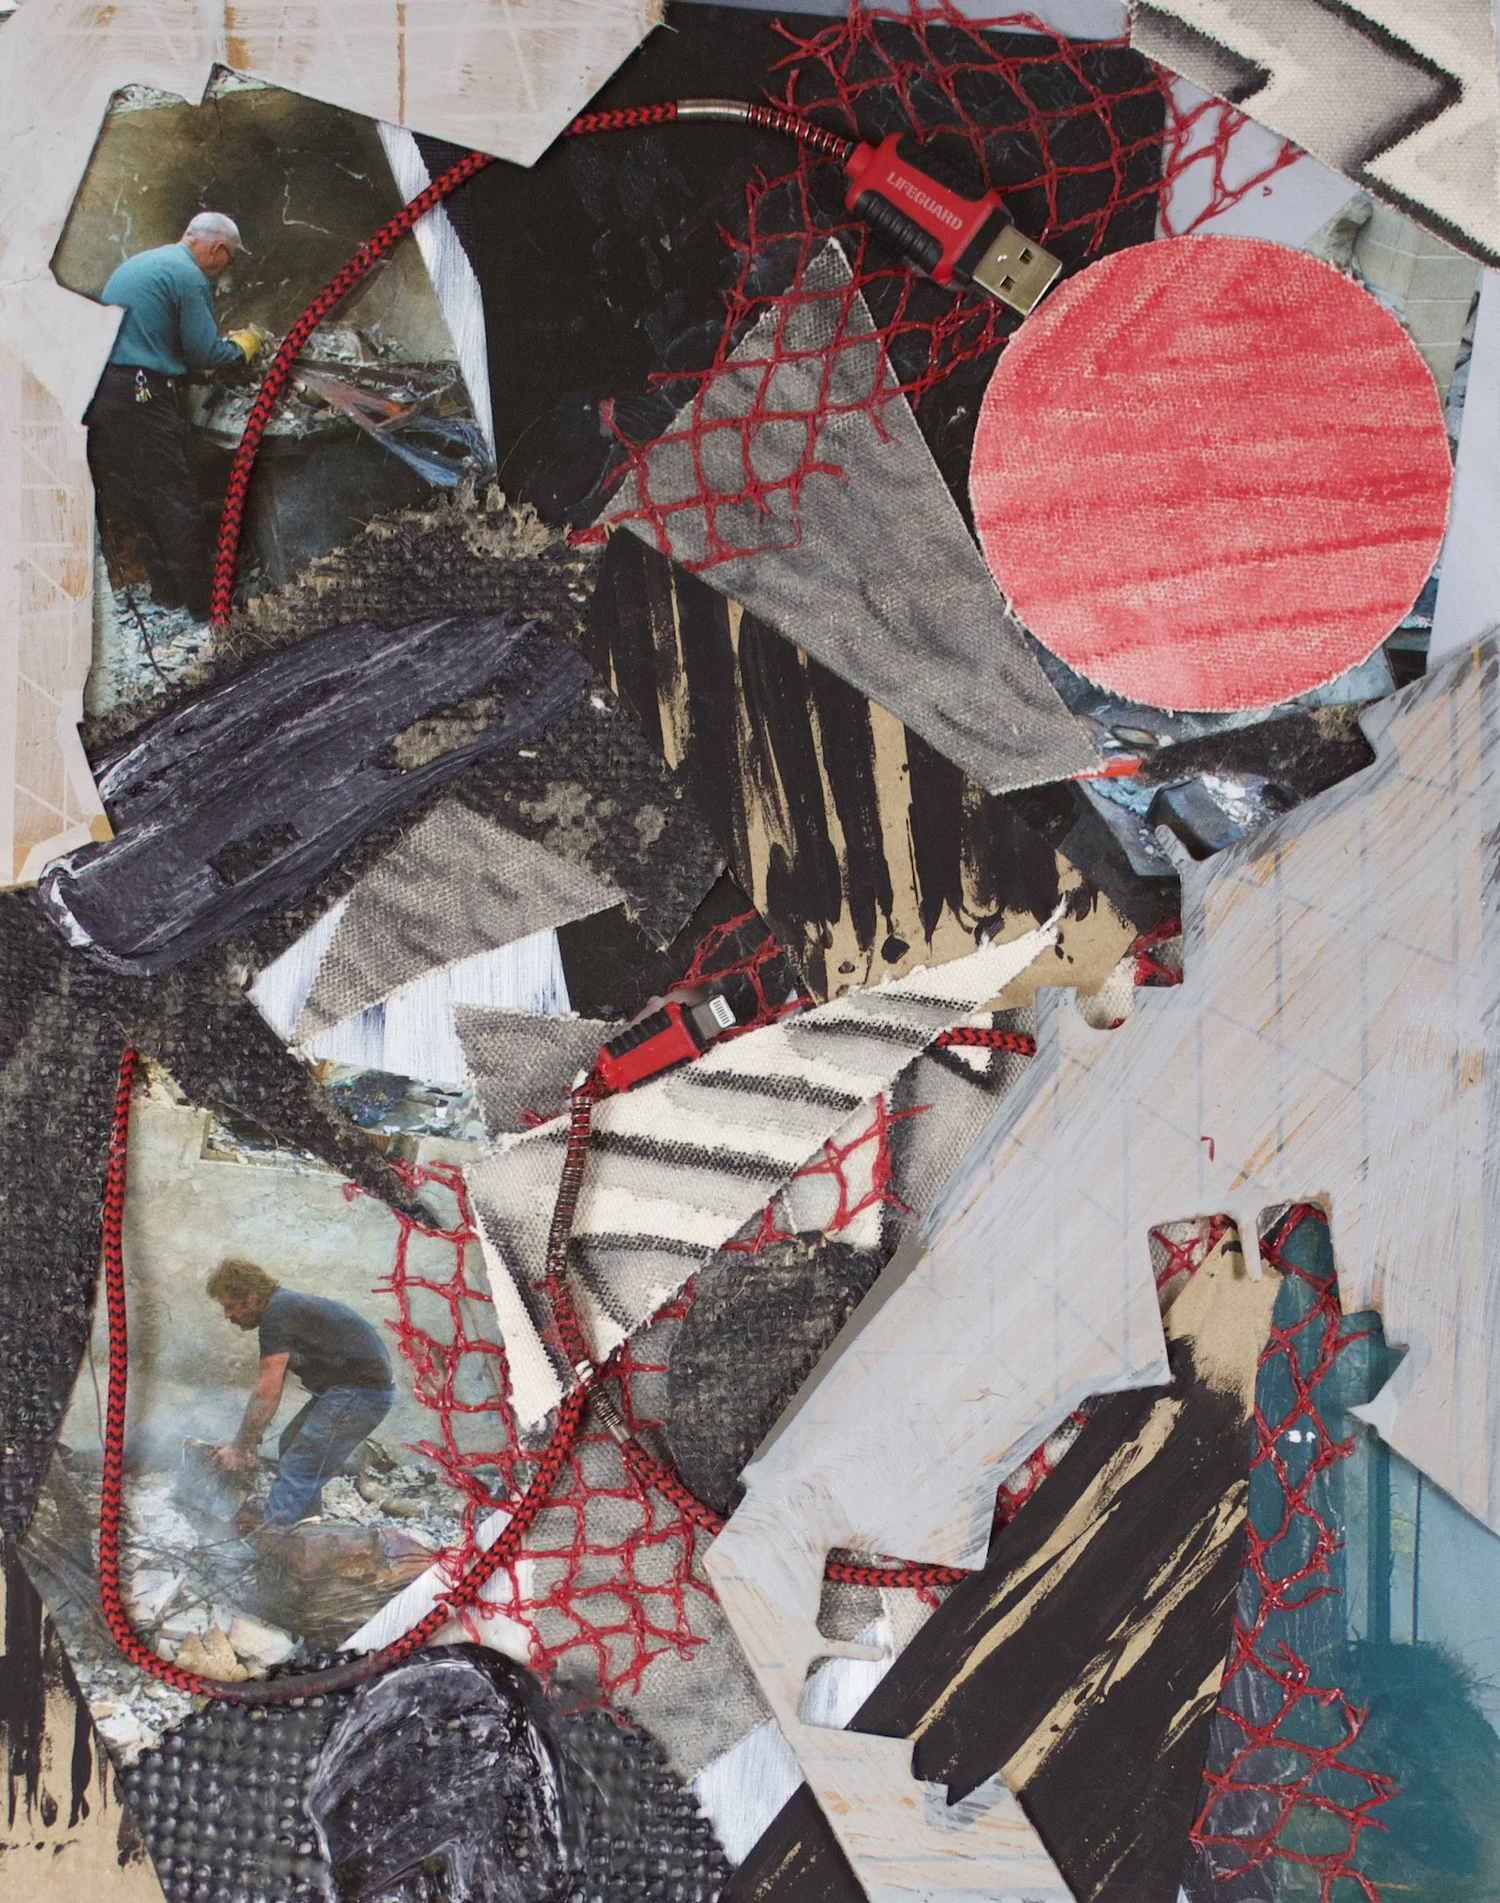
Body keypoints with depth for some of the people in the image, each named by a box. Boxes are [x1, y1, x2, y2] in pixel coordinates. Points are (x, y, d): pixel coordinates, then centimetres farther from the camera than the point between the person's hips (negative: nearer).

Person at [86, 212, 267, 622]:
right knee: (175, 502, -3)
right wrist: (244, 345, 11)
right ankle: (202, 603, 1)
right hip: (141, 395, -9)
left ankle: (168, 593, 19)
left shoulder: (134, 264, 22)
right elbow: (205, 353, -8)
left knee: (133, 498, 13)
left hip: (97, 388, 9)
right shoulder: (190, 276, -7)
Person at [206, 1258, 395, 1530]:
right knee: (293, 1444, 22)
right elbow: (268, 1390, 17)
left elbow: (267, 1394, -16)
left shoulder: (277, 1315, -16)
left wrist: (239, 1448, -8)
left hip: (361, 1393, -11)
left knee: (295, 1471, -11)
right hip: (346, 1387, 11)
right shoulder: (284, 1306, 14)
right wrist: (250, 1442, 14)